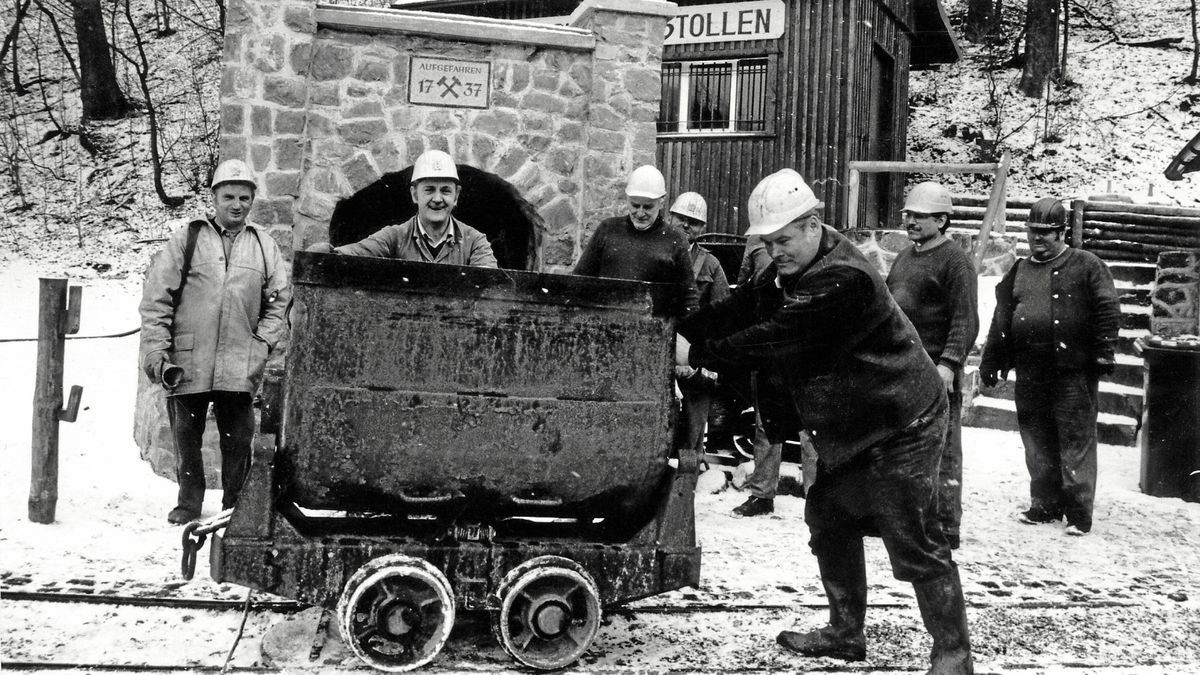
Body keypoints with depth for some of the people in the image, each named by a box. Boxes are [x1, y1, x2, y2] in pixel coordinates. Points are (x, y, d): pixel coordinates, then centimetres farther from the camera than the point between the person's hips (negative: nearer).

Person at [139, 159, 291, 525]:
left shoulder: (264, 246, 10)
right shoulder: (186, 239, 3)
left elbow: (280, 302, 11)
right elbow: (156, 299, 1)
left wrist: (262, 343, -1)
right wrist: (156, 352, -5)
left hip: (240, 367, 1)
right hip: (187, 363, -1)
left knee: (238, 439, 2)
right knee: (186, 437, 9)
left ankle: (237, 506, 15)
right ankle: (189, 503, 25)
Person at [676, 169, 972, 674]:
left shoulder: (844, 280, -27)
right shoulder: (788, 274, 5)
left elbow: (773, 340, -30)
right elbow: (736, 312, 1)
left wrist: (699, 354, -25)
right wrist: (676, 334, -13)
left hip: (901, 426, -10)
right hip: (847, 428, 10)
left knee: (915, 544, -6)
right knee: (828, 519, 16)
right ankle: (846, 633, 29)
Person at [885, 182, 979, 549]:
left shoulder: (954, 260, -7)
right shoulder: (904, 257, 19)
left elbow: (965, 321, -14)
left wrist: (949, 362, -24)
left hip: (935, 371, -8)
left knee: (941, 452, -4)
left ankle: (946, 527, 0)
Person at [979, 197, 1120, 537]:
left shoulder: (1086, 266, 0)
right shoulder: (1019, 271, 15)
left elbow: (1107, 311, -5)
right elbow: (1001, 319, 17)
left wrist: (1103, 351, -12)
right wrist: (990, 362, 15)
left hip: (1074, 372, -5)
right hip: (1029, 375, 5)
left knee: (1076, 441, -3)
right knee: (1037, 444, 11)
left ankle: (1079, 512, 4)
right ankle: (1045, 505, 22)